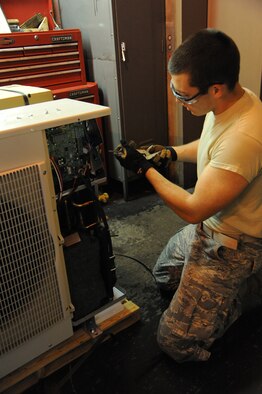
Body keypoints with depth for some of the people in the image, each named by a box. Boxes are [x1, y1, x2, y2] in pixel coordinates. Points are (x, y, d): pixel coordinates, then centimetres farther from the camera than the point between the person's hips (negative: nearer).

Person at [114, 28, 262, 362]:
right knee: (164, 276, 29)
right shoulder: (224, 105, -8)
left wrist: (145, 169, -17)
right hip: (207, 227, 9)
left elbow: (192, 209, -29)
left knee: (175, 343, -4)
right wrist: (173, 153, -1)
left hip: (229, 247, -9)